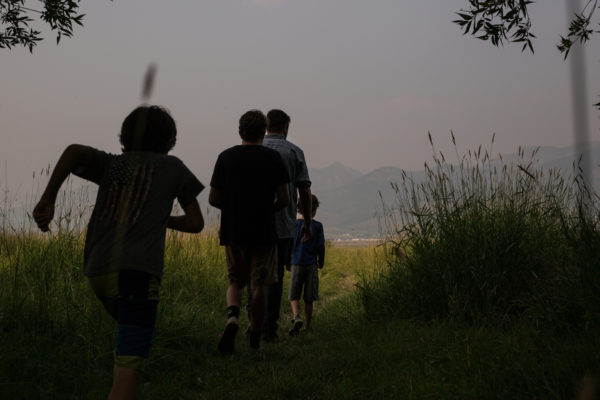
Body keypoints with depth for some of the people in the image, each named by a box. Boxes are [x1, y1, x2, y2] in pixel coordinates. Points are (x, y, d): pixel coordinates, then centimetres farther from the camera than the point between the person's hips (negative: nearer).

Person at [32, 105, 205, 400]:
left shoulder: (110, 164, 17)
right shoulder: (172, 167, 13)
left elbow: (74, 151, -6)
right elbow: (195, 223, 16)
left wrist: (47, 200, -5)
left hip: (97, 271, 5)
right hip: (137, 270, -5)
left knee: (131, 332, 33)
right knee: (128, 366, -10)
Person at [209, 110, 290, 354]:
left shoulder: (226, 157, 1)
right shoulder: (273, 158, -3)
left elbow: (213, 199, 1)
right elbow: (284, 200, -6)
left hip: (233, 232, 2)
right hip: (264, 233, -1)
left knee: (236, 281, 15)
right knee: (259, 285, 8)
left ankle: (232, 316, -12)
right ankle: (255, 336, 14)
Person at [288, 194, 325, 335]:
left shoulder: (296, 224, 0)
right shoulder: (318, 226, -1)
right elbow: (321, 246, -1)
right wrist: (321, 262, 16)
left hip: (297, 264, 0)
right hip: (311, 265, 0)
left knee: (294, 296, 2)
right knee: (308, 299, 8)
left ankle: (296, 317, -24)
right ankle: (308, 327, 14)